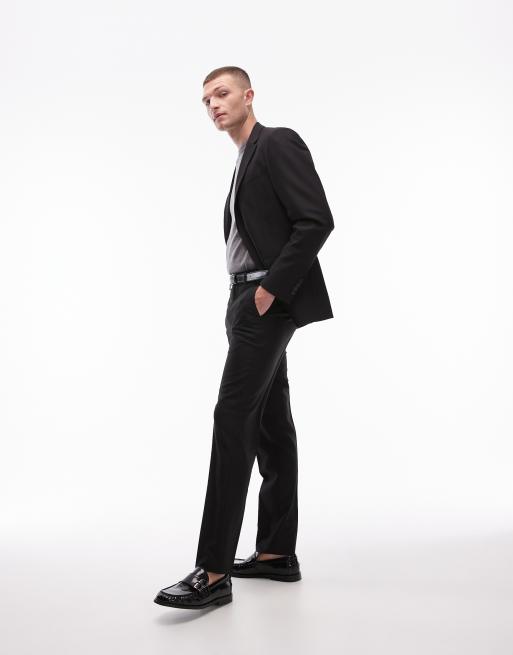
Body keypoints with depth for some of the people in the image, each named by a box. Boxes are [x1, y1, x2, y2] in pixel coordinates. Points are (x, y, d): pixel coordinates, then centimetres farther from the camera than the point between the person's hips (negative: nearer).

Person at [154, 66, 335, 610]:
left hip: (271, 301, -10)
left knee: (233, 417, -16)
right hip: (251, 302, 10)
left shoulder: (279, 143, -6)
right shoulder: (244, 162, 23)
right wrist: (249, 301, 11)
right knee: (270, 423, 8)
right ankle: (277, 553, 15)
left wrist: (270, 289, -18)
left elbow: (317, 221, -17)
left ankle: (214, 571, -15)